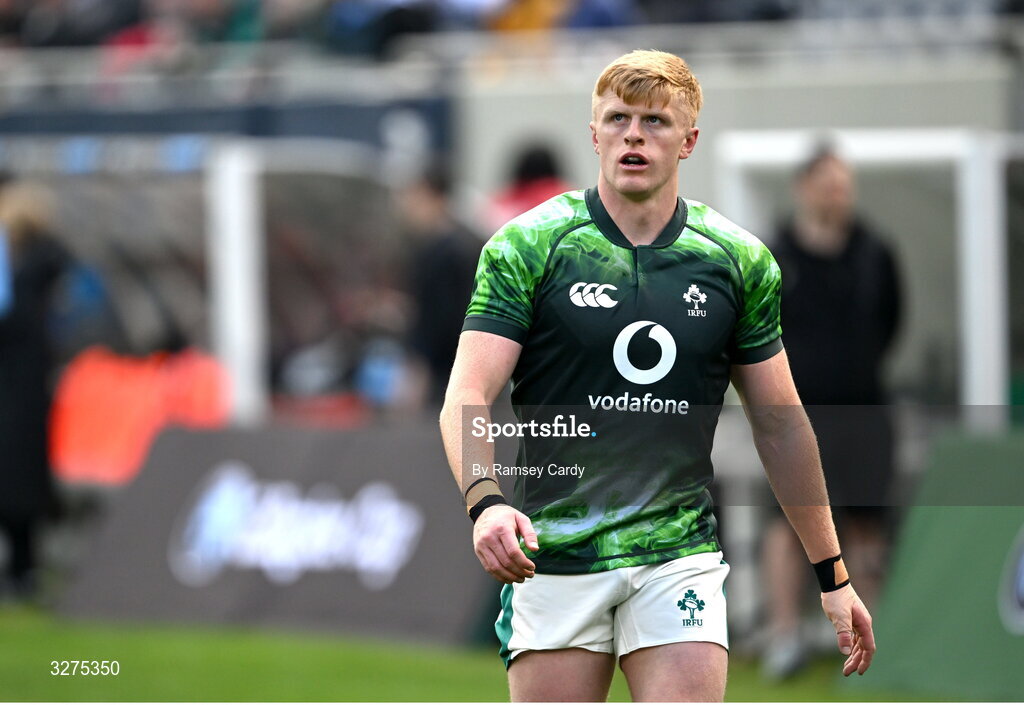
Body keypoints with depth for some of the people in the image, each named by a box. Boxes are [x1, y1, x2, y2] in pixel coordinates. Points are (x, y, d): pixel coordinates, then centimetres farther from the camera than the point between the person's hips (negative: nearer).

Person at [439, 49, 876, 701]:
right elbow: (467, 399, -9)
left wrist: (832, 575, 15)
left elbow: (781, 425, 14)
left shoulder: (741, 261, 5)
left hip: (680, 555, 1)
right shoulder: (527, 247, -2)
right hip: (551, 553, -1)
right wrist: (486, 501, -29)